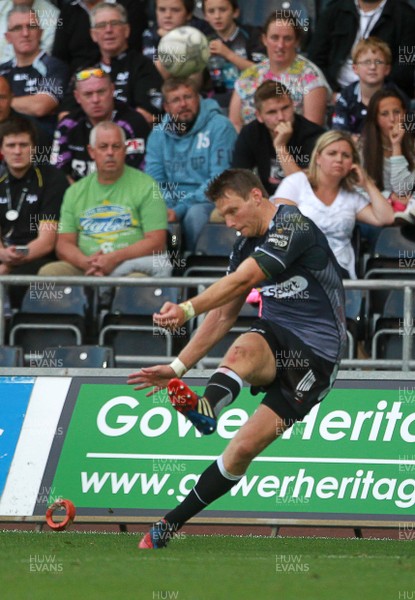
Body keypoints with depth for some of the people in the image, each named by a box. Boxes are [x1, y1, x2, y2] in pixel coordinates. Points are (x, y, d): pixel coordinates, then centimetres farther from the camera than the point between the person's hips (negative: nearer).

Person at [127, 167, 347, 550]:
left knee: (244, 449, -18)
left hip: (315, 355, -6)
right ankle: (205, 411, -59)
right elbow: (224, 315, 17)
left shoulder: (292, 226, -16)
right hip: (274, 339, 6)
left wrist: (188, 309, -42)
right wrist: (178, 368, 12)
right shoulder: (247, 244, 11)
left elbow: (242, 280, -30)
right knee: (244, 348, -33)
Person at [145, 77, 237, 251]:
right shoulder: (159, 132, 11)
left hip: (206, 201, -3)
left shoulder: (219, 127, -4)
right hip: (171, 201, 3)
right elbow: (153, 180, 10)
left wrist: (180, 209, -21)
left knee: (195, 213, -37)